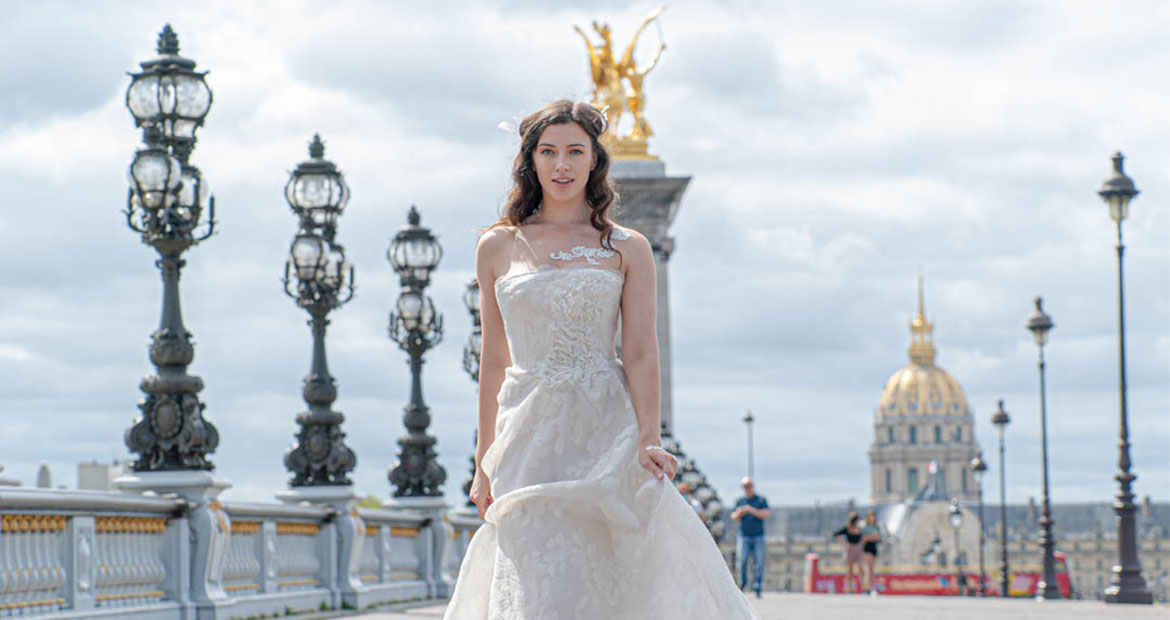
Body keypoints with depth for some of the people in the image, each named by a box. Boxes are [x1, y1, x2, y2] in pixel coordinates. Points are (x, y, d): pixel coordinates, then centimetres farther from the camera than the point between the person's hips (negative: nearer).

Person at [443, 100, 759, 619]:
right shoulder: (498, 248, 9)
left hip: (606, 432, 0)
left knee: (627, 576, -2)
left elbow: (640, 354, -2)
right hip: (530, 437, 1)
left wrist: (648, 441, -16)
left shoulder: (627, 249, 5)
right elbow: (494, 361, 11)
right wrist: (485, 461, 9)